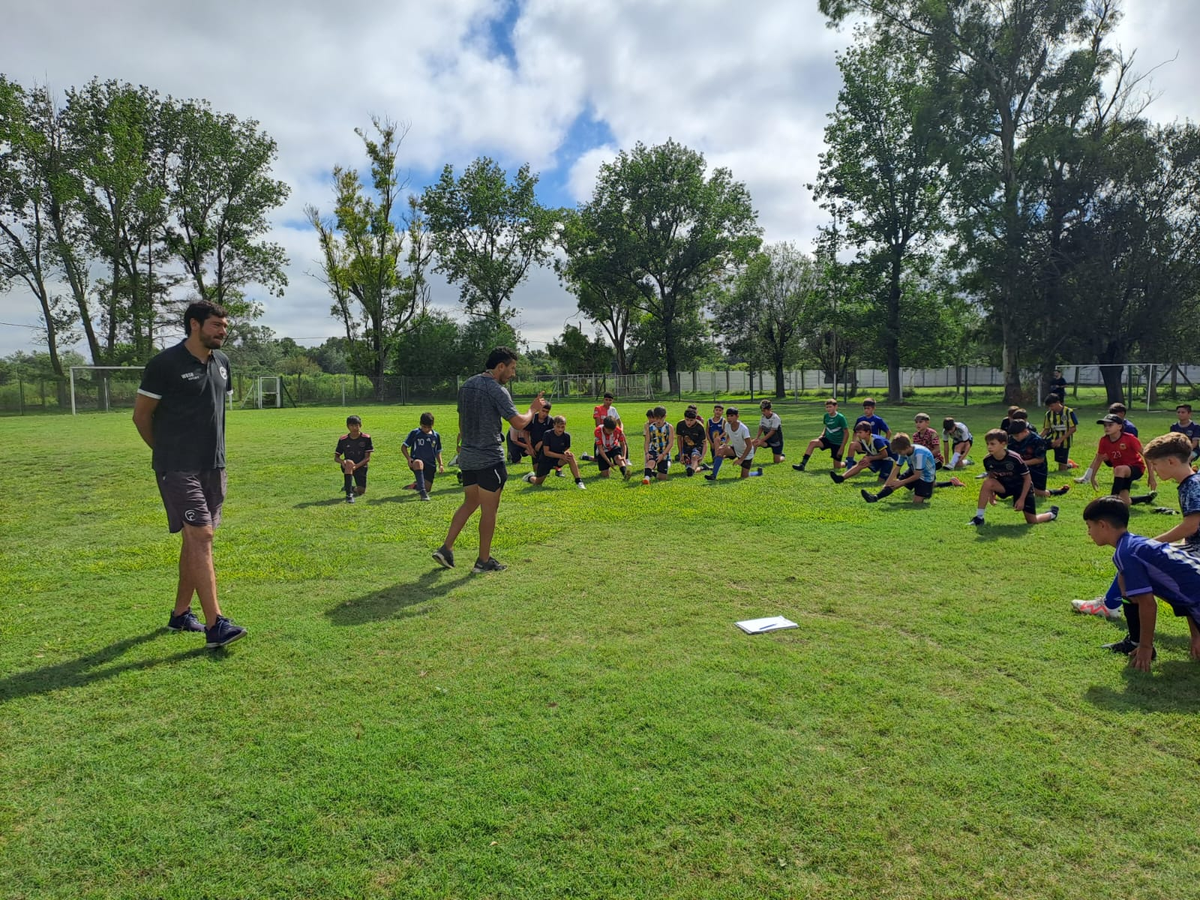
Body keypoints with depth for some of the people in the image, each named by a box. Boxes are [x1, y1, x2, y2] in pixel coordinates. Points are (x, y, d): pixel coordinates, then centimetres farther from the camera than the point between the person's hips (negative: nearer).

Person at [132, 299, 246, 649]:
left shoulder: (221, 362, 11)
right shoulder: (165, 364, -10)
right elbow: (141, 415, -3)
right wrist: (168, 451, 8)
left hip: (213, 465, 7)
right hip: (177, 468, -7)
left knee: (197, 539, 13)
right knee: (200, 536, -14)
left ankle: (180, 614, 26)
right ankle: (215, 626, -14)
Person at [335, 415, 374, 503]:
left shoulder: (366, 438, -7)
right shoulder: (343, 440, -3)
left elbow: (367, 458, -8)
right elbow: (336, 458, 1)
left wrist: (356, 466, -24)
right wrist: (342, 462, -22)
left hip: (361, 466, 1)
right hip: (347, 467, -1)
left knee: (361, 491, -7)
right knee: (349, 462, -38)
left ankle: (353, 488, 34)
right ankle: (348, 494, -38)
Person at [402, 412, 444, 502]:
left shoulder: (436, 436, 8)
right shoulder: (415, 433, -2)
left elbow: (438, 452, 18)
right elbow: (403, 447, 1)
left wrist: (440, 464, 4)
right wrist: (408, 458, -14)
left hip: (430, 464, 4)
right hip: (416, 462, -4)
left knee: (427, 488, -1)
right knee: (419, 463, -41)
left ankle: (417, 485, 37)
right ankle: (422, 491, -43)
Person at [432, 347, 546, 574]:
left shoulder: (466, 385, 10)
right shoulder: (496, 390, -15)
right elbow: (519, 422, -20)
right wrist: (533, 409, -2)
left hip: (467, 457, 8)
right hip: (490, 459, -8)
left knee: (469, 504, 19)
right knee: (489, 509, 3)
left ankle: (445, 549, 14)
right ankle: (483, 561, 11)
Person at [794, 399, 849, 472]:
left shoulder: (840, 418, -17)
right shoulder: (826, 416, -2)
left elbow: (846, 433, -13)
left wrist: (842, 448, -15)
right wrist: (822, 434, -2)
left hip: (837, 443, -4)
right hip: (827, 439, 4)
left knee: (837, 467, -1)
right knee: (812, 443, -25)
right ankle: (802, 465, -28)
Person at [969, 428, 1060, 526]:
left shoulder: (1014, 459, -30)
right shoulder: (987, 460, -18)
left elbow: (1027, 479, -18)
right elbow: (991, 476, 3)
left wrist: (1021, 499, -19)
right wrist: (991, 494, -2)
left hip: (1022, 487, -3)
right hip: (1005, 485, 3)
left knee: (1032, 521, 0)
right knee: (987, 483, -30)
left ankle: (1052, 513, 35)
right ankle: (979, 517, -24)